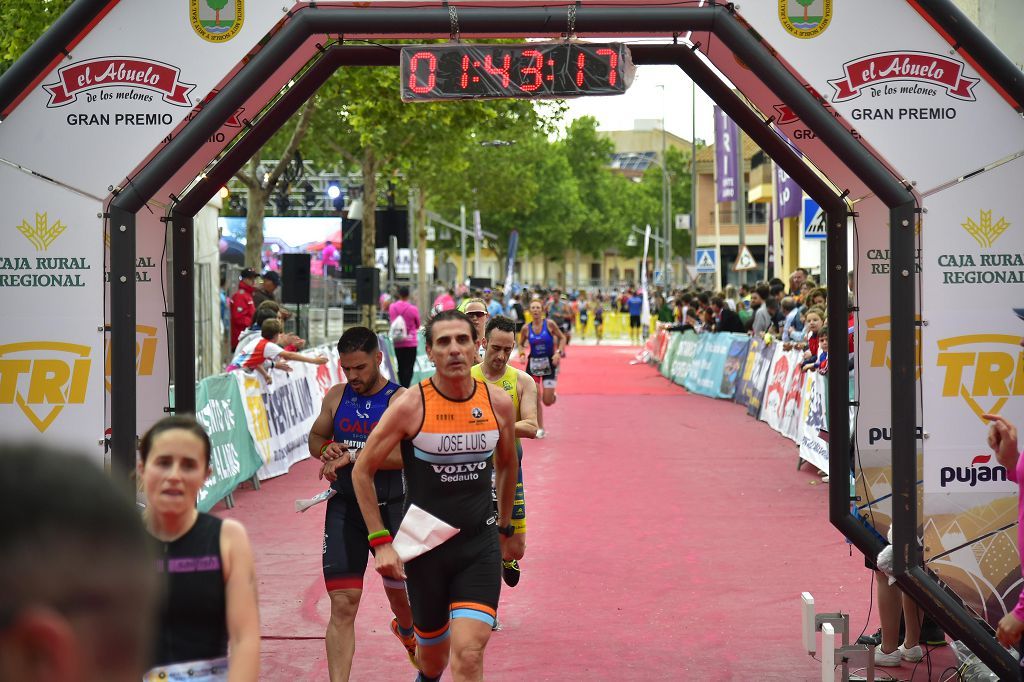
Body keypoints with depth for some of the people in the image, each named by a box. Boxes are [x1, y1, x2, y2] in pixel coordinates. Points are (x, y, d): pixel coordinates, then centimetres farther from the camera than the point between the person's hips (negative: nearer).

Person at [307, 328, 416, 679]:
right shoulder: (336, 396, 5)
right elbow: (316, 437, 20)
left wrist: (353, 455, -25)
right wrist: (327, 449, -4)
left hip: (391, 509, -2)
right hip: (344, 508, 2)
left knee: (399, 590, 20)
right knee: (342, 605, -10)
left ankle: (406, 630, 56)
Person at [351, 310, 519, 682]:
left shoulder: (498, 403, -2)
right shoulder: (410, 406, -12)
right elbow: (362, 470, -4)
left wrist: (505, 529, 23)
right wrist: (380, 541, -8)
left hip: (480, 545, 1)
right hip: (425, 546, -1)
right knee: (433, 652, 15)